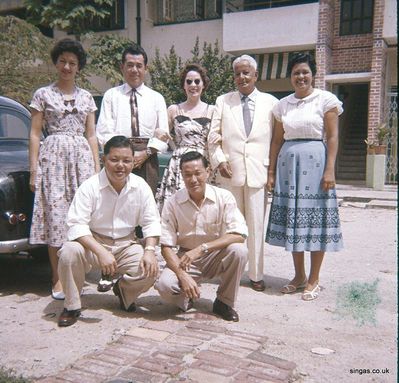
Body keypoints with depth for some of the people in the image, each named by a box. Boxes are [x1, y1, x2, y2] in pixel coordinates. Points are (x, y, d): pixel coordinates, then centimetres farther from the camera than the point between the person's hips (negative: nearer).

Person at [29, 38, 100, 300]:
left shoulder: (86, 97, 14)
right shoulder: (43, 94, 7)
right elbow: (35, 134, 4)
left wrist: (97, 167, 7)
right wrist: (34, 170, -4)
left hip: (82, 157, 2)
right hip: (53, 157, -2)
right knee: (55, 214, -5)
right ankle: (58, 277, 3)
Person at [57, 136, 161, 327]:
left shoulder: (140, 186, -5)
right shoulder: (90, 186, -15)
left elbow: (151, 222, -2)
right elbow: (77, 225, -22)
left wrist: (149, 250, -19)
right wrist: (101, 252, -35)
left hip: (126, 245, 2)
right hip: (93, 243, -2)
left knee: (150, 270, -22)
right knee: (69, 251, -32)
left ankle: (123, 289, 15)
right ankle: (72, 305, -6)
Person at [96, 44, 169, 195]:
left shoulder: (156, 98, 14)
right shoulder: (111, 95, 11)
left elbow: (163, 134, 8)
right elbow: (104, 132, 2)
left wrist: (145, 154, -8)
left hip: (147, 158, 1)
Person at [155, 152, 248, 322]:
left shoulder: (224, 197, -12)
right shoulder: (172, 203, -10)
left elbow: (239, 235, -22)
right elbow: (166, 246, -11)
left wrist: (201, 248, -31)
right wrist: (183, 276, -26)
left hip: (216, 257, 1)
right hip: (185, 258, 0)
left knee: (238, 250, -30)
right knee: (164, 285, -29)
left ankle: (224, 302, -5)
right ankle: (186, 298, 10)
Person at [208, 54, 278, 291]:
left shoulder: (270, 102, 8)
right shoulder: (223, 101, 12)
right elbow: (214, 136, 9)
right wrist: (219, 160, -5)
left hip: (258, 172, -1)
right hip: (230, 172, 1)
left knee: (257, 225, 2)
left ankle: (256, 275, 14)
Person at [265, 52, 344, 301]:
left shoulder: (326, 99, 0)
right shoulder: (283, 104, 12)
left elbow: (333, 137, -5)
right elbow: (277, 140, 12)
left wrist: (330, 170, -13)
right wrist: (271, 172, 7)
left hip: (314, 162, -4)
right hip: (288, 163, 4)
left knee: (315, 218, 0)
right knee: (292, 218, 7)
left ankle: (314, 280, 12)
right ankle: (299, 276, 21)